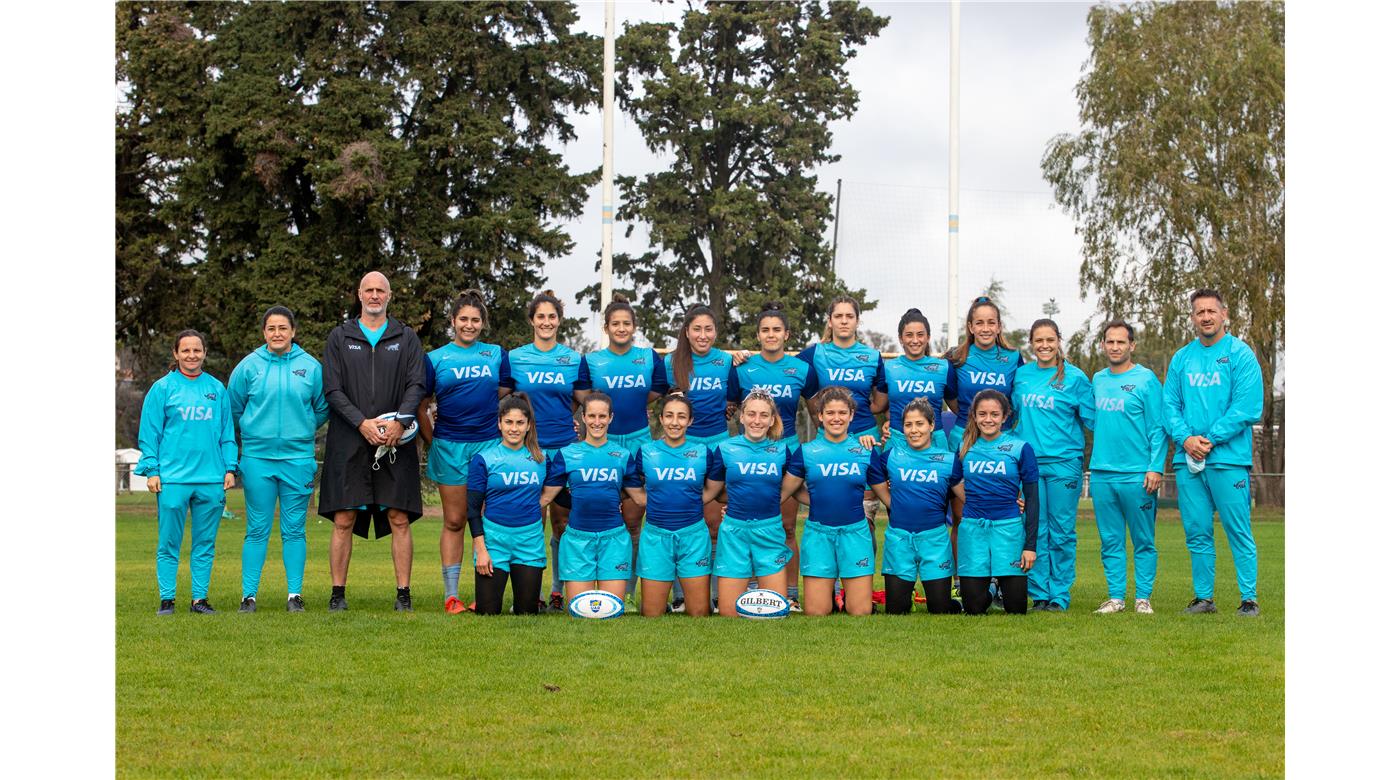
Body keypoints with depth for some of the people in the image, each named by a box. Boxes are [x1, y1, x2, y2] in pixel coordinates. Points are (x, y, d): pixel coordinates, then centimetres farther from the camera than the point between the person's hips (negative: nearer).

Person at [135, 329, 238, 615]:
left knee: (205, 543, 5)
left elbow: (227, 431, 14)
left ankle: (199, 598, 12)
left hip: (211, 478, 3)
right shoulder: (162, 388, 3)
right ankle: (167, 599, 8)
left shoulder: (217, 389, 11)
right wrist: (151, 470, -4)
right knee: (169, 543, 0)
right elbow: (150, 433, 2)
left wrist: (230, 468, 7)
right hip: (172, 477, -3)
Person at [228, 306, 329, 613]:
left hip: (298, 458, 0)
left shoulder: (311, 366, 3)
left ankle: (294, 594, 9)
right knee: (257, 530, 2)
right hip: (257, 458, 0)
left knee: (295, 530, 3)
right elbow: (233, 408, 13)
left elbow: (322, 409, 14)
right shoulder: (249, 365, 2)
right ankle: (249, 595, 7)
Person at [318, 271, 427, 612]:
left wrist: (400, 421, -15)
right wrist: (361, 423, -12)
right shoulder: (340, 337, 9)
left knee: (399, 519, -1)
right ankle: (337, 593, 6)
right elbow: (332, 389, 1)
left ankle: (403, 594, 3)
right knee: (344, 521, -1)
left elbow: (416, 385, 2)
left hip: (396, 442, 0)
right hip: (349, 443, 0)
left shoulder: (406, 338, 12)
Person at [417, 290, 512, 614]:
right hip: (450, 447, -1)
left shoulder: (497, 355, 9)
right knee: (454, 521, 3)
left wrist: (504, 434, 7)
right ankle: (450, 595, 6)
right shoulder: (435, 359, 6)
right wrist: (432, 442, 4)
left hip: (489, 443, 1)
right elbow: (421, 405, 9)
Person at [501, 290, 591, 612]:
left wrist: (584, 431, 2)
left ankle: (558, 590, 11)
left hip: (565, 448, 1)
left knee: (562, 521, 2)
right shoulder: (514, 358, 5)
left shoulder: (575, 360, 7)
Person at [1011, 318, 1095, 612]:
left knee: (1061, 532, 0)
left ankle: (1059, 596, 6)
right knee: (1035, 531, 3)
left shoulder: (1074, 377, 1)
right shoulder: (1021, 374, 10)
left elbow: (1092, 419, 3)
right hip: (1028, 463, 3)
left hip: (1064, 463, -3)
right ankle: (1039, 594, 10)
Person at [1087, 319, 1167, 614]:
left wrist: (1156, 467, -14)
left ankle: (1143, 597, 8)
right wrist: (1095, 461, 10)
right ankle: (1116, 596, 13)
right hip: (1101, 474, 5)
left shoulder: (1146, 379, -3)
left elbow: (1158, 428, -6)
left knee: (1143, 541, 1)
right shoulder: (1097, 380, 13)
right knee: (1110, 541, 7)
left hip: (1137, 476, -5)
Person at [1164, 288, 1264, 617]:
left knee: (1239, 532, -4)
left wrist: (1210, 439, -14)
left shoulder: (1240, 354, -1)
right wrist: (1186, 438, -8)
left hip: (1228, 458, -5)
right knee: (1197, 533, 8)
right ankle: (1204, 597, 16)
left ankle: (1249, 598, 2)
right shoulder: (1182, 358, 14)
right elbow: (1169, 404, 10)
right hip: (1187, 460, 5)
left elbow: (1247, 407, -10)